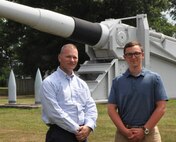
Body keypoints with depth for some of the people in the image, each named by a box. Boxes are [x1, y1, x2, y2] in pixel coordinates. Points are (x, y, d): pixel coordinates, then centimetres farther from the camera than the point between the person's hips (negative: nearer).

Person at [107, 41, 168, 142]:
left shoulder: (154, 78, 1)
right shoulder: (117, 81, 5)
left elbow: (161, 107, -3)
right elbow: (111, 108, 2)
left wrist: (144, 130, -9)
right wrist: (125, 130, -10)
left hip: (148, 133, -1)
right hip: (124, 134, 1)